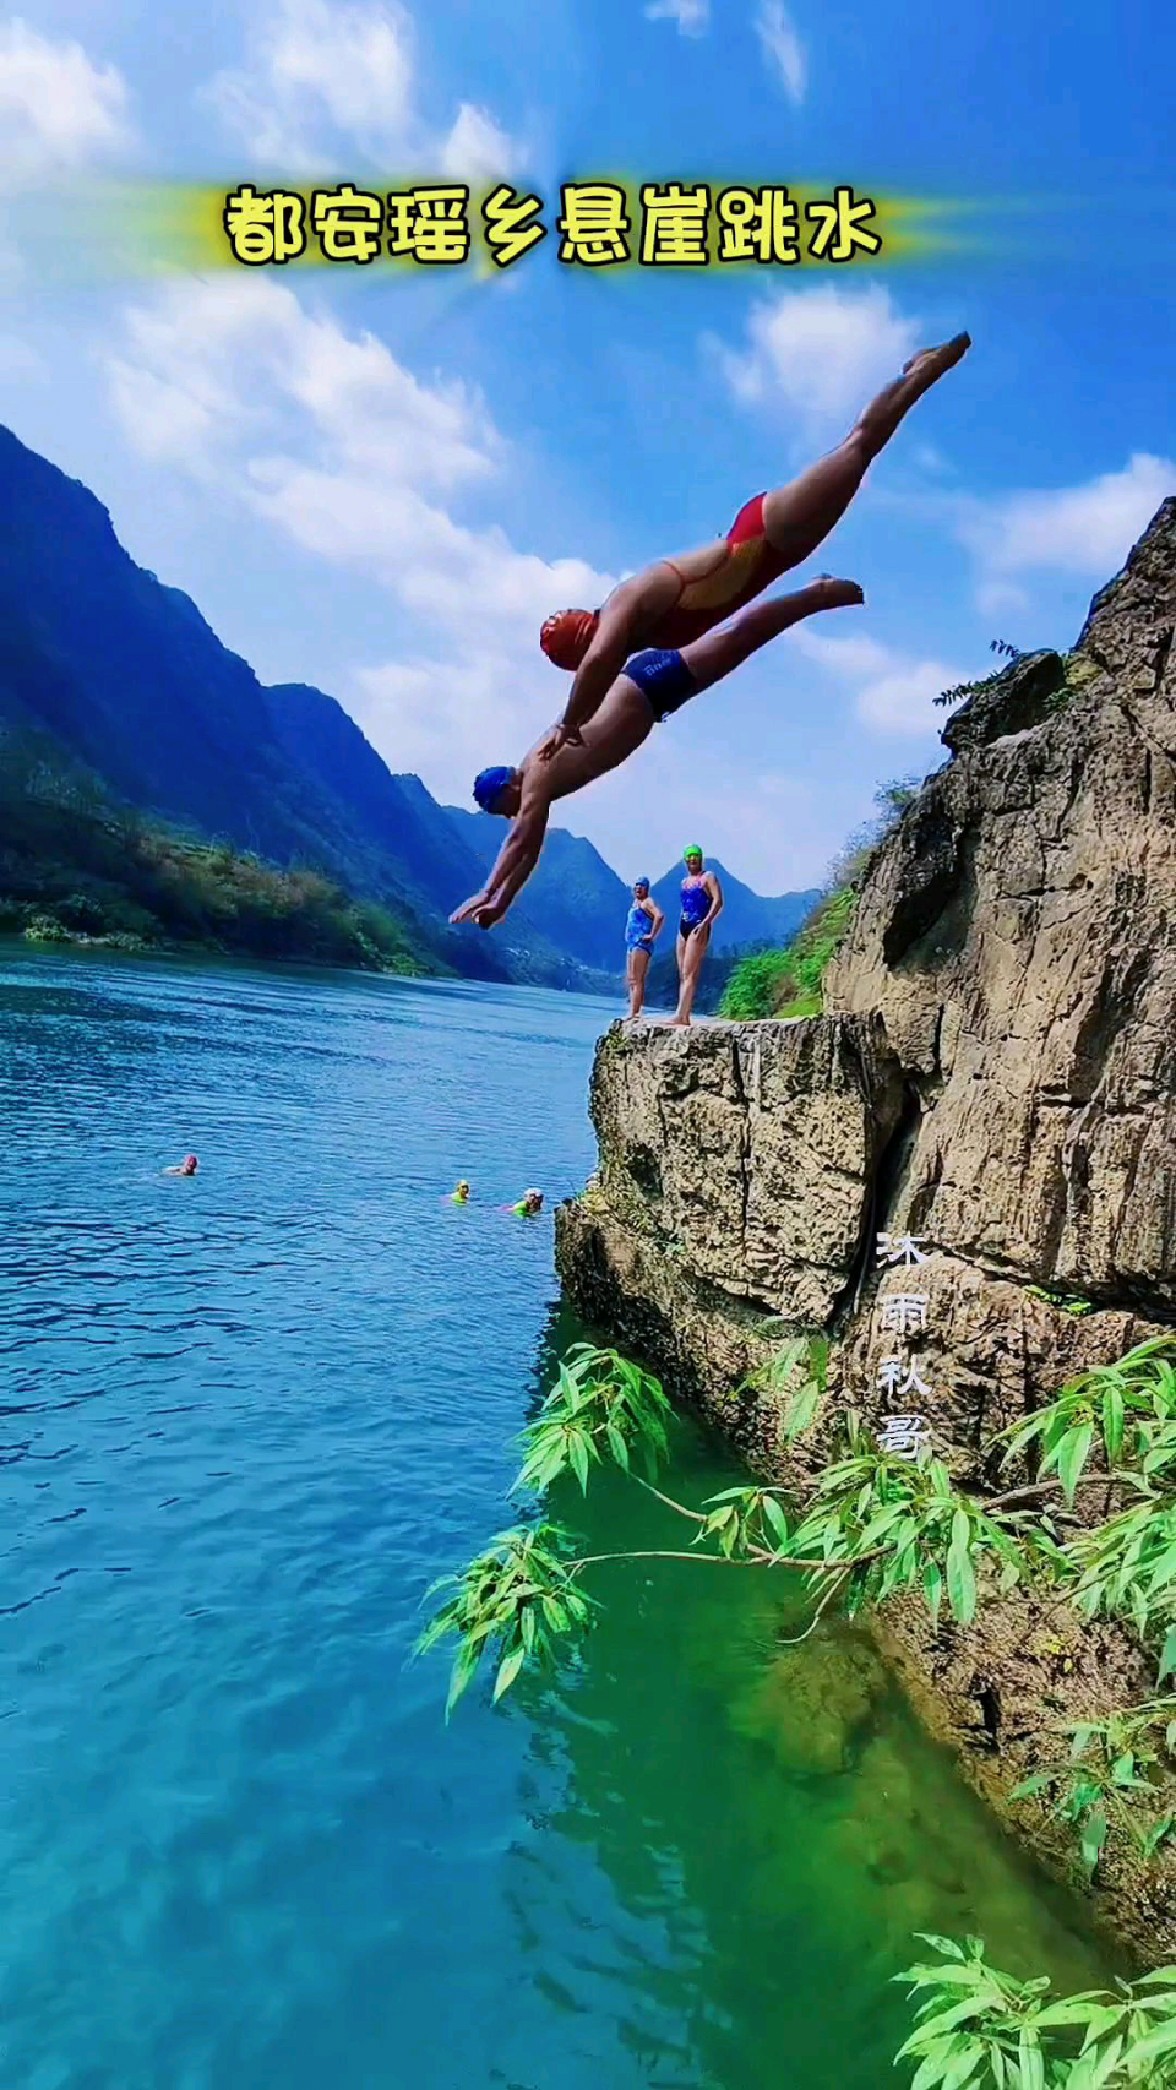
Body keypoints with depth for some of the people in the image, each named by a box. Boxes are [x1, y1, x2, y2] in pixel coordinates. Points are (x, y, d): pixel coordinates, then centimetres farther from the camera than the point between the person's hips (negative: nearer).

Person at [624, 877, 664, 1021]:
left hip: (641, 944, -10)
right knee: (631, 980, 10)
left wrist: (652, 935, -23)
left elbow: (660, 916, -26)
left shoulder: (647, 902, -8)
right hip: (632, 944, 10)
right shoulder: (635, 902, 21)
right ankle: (633, 1013, 12)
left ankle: (634, 1014, -17)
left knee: (636, 980, -14)